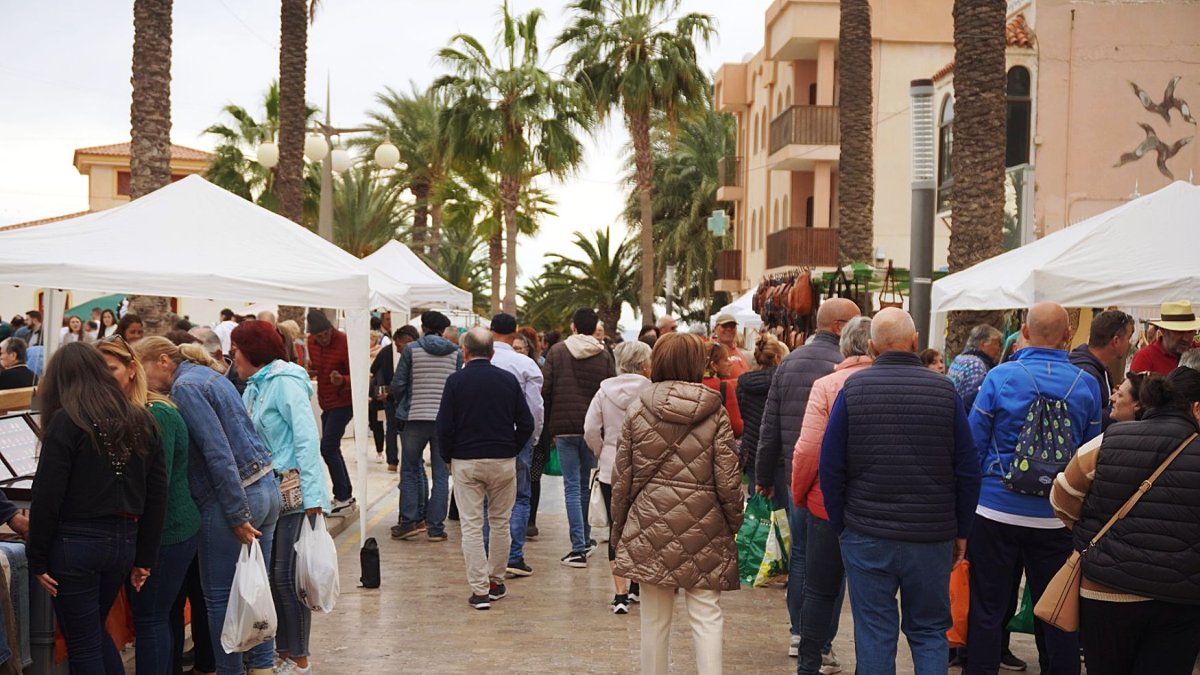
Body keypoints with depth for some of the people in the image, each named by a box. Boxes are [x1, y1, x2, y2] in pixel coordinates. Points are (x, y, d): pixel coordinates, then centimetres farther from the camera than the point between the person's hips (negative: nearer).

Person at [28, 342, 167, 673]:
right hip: (124, 542, 6)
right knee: (95, 631, 24)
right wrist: (145, 557, 14)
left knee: (83, 645, 6)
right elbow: (157, 496, 8)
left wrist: (37, 558, -4)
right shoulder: (141, 420, 8)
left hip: (76, 543, -6)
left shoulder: (66, 422, -9)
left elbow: (47, 497, -12)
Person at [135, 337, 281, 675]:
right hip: (266, 487, 9)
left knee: (220, 597, 2)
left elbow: (218, 452, -19)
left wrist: (237, 516, -19)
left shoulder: (185, 387, -12)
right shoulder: (209, 375, 17)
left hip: (232, 497, -9)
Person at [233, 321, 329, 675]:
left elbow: (308, 438, -17)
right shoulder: (254, 387, 15)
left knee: (288, 575, -3)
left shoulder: (285, 382, -10)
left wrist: (312, 495, -22)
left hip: (294, 492, -8)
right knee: (272, 572, 12)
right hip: (270, 492, 8)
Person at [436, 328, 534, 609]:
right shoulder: (509, 380, 0)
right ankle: (496, 581, 24)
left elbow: (444, 426, -7)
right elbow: (526, 424, 1)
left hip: (466, 462, -2)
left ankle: (480, 589, -2)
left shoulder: (455, 381, -6)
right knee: (500, 522, 15)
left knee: (471, 526, 1)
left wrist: (447, 457, 8)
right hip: (503, 460, 2)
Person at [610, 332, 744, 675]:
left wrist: (618, 527, 14)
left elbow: (622, 477, 3)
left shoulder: (637, 410, 1)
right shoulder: (714, 413, -3)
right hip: (702, 527, -1)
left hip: (650, 525, 1)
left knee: (655, 619, 10)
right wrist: (735, 522, 11)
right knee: (706, 616, 5)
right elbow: (727, 479, -4)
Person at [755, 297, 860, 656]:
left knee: (800, 551, 16)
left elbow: (769, 425, 8)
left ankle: (798, 632, 23)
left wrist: (764, 475, 14)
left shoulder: (789, 363, 6)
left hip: (792, 475, 6)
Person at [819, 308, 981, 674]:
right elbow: (968, 469, 1)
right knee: (930, 632, 14)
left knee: (874, 634, 8)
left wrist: (840, 525, 7)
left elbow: (830, 467, -3)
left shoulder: (852, 389, -4)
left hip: (867, 537, -1)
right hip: (933, 537, 1)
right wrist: (961, 531, 10)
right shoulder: (944, 390, -3)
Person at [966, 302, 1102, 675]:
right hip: (1058, 518, 2)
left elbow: (974, 445, -6)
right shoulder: (1086, 384, -2)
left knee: (987, 609, 8)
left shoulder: (1000, 377, -9)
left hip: (997, 512, -2)